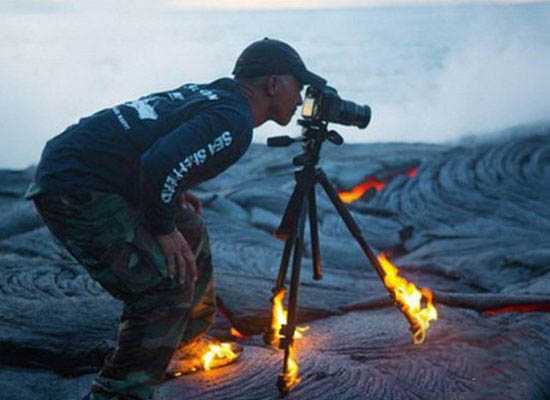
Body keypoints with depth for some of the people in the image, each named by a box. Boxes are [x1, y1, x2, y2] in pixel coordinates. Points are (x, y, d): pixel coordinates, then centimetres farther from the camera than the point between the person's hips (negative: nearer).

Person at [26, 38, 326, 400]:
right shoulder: (234, 122, -15)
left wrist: (173, 191, 18)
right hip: (76, 190, -10)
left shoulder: (205, 94, 14)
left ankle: (174, 344, 39)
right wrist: (163, 228, -14)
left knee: (190, 232, 23)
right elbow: (159, 166, -29)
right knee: (167, 288, -14)